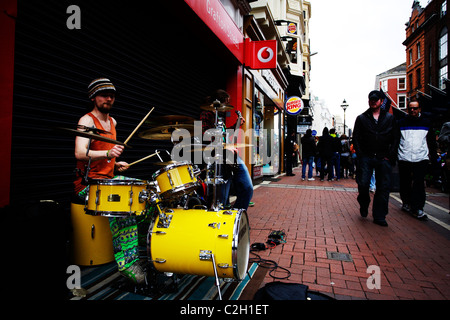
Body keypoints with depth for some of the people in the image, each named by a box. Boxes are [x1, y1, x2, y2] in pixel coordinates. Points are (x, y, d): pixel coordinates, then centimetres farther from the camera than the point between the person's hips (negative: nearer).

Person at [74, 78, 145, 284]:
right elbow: (80, 153, -25)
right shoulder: (87, 121, -9)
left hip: (108, 180, 8)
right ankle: (127, 263, -25)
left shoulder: (112, 122, 16)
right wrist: (107, 153, -40)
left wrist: (115, 163, 11)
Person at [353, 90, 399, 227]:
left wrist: (390, 156, -1)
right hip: (366, 158, -1)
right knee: (363, 184, -7)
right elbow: (356, 138, 5)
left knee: (384, 187, 0)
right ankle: (364, 205, 22)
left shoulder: (390, 118, 12)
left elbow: (395, 138, 10)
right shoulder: (361, 118, 8)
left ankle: (379, 216, 10)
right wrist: (361, 156, -4)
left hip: (384, 159, 1)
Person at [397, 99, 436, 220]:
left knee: (419, 184, -6)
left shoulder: (426, 122, 10)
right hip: (404, 158, 1)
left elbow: (432, 141, 14)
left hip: (421, 158, 0)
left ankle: (418, 208, -4)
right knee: (405, 183, 9)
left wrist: (433, 157, 10)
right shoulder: (401, 122, 7)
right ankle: (406, 203, 26)